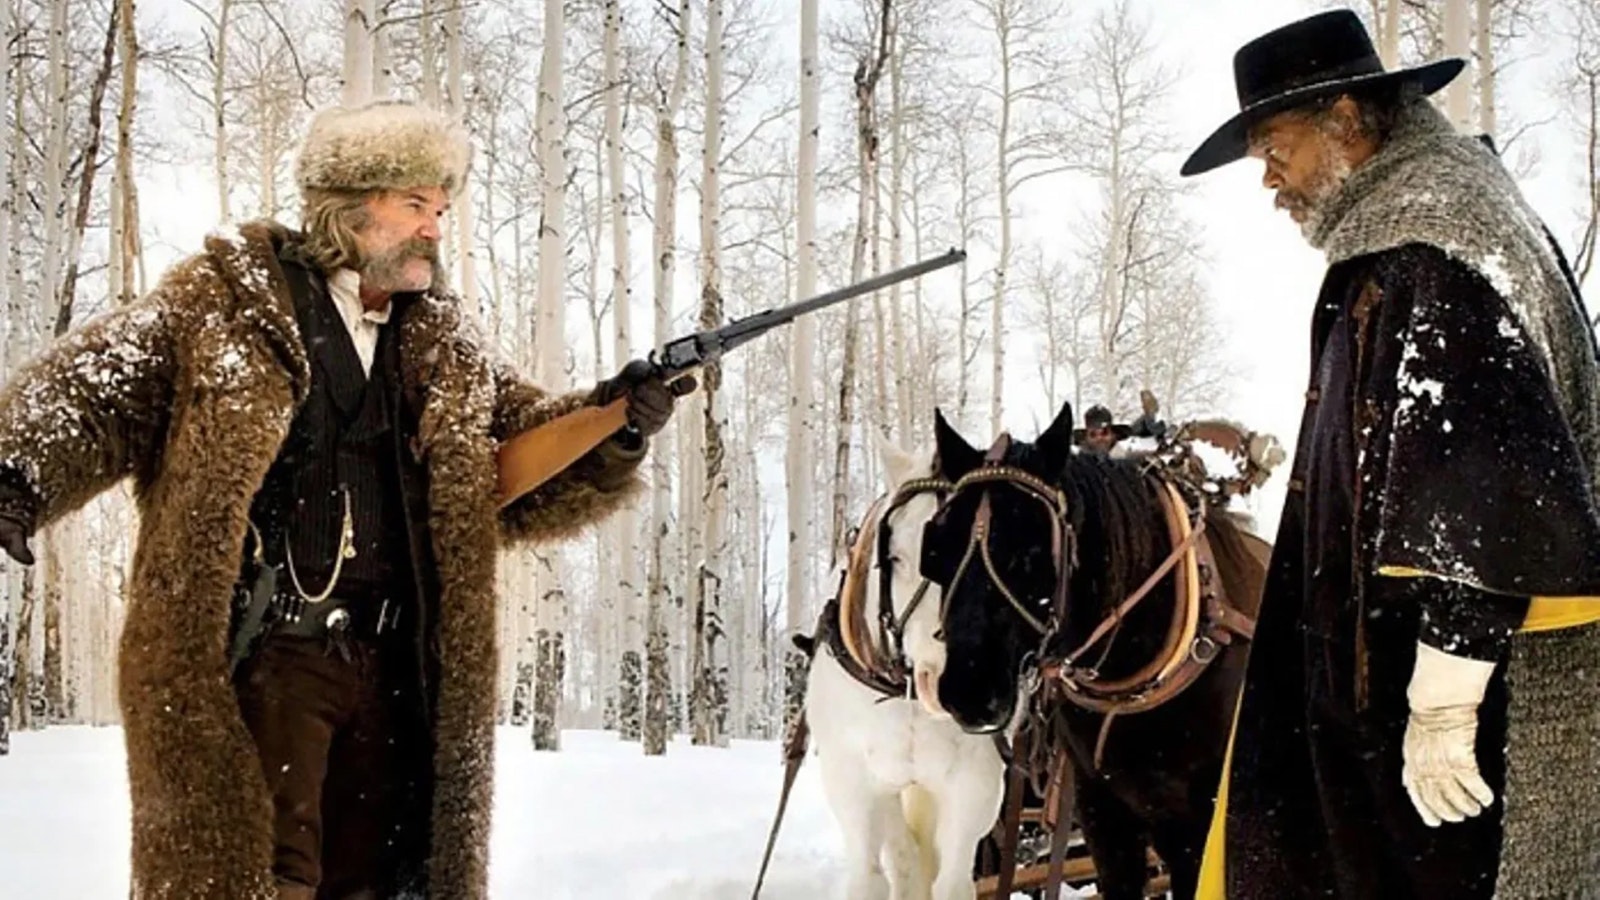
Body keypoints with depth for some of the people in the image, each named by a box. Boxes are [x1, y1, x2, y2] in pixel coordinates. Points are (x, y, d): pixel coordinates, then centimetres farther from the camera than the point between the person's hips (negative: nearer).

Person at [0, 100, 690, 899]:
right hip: (255, 656, -6)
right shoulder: (223, 305, 1)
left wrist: (612, 428, -2)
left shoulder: (447, 353, 16)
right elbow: (93, 391, -5)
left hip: (391, 674, 6)